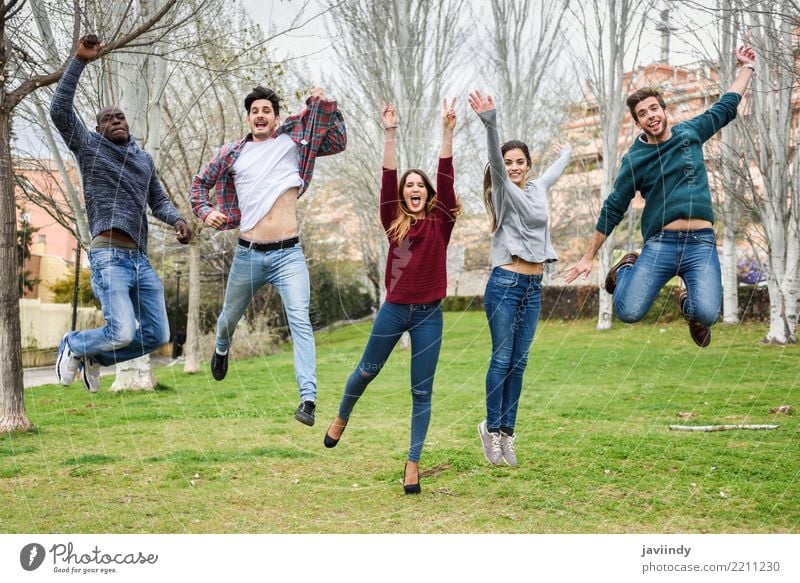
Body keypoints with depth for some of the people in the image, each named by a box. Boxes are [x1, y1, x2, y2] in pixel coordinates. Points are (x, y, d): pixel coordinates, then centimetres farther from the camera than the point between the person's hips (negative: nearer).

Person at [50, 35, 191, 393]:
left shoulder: (144, 159, 21)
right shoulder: (89, 147, 4)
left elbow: (158, 201, 27)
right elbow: (59, 110, -10)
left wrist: (177, 220, 4)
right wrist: (80, 61, -15)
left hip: (141, 259, 7)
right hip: (108, 256, -7)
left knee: (156, 335, 5)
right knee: (123, 334, -19)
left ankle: (94, 357, 28)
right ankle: (73, 344, 13)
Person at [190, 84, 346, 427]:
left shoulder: (294, 142, 5)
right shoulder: (232, 153, 6)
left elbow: (338, 143, 5)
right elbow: (200, 183, 17)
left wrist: (324, 107, -6)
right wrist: (205, 212, 0)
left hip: (288, 254, -2)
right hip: (248, 254, 2)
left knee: (300, 320, -20)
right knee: (230, 317, 22)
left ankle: (308, 399, -27)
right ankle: (222, 348, 58)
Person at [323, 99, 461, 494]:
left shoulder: (440, 223, 1)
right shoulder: (394, 222, 2)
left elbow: (446, 179, -8)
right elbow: (387, 180, -8)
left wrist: (447, 132, -15)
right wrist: (389, 134, -15)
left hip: (429, 314, 0)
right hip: (394, 309, 1)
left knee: (421, 391, 2)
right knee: (367, 370, 16)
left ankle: (413, 462, 8)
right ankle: (342, 417, 45)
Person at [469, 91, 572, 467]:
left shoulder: (539, 189, 14)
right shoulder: (503, 191, -4)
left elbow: (556, 171, 38)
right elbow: (494, 159, -24)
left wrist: (565, 153, 55)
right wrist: (490, 123, -41)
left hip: (533, 287, 6)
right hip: (505, 283, -6)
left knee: (519, 362, 6)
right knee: (502, 359, -4)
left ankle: (507, 431, 11)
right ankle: (491, 428, 7)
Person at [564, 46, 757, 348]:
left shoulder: (690, 133, 10)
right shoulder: (634, 160, 3)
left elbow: (726, 107, 26)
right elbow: (612, 210, 7)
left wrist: (747, 66, 28)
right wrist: (588, 257, 7)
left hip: (701, 243, 1)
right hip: (660, 244, -1)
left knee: (707, 314, -22)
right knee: (628, 312, -16)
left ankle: (689, 303, 18)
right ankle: (626, 269, 20)